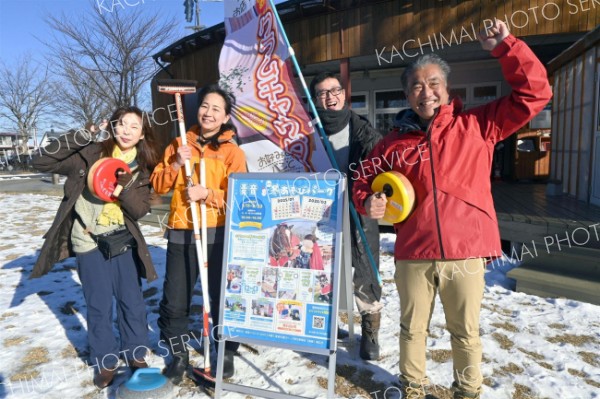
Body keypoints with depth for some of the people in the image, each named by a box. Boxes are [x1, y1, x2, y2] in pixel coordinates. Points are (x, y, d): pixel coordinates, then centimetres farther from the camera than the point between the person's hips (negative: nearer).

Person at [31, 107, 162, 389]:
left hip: (124, 243, 3)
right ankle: (106, 362, 26)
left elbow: (140, 210, -7)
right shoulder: (89, 154, -6)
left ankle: (136, 353, 30)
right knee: (99, 306, 7)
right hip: (89, 243, -2)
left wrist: (125, 187, -26)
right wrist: (79, 137, -21)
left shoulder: (142, 168, 1)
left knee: (132, 302, 10)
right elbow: (41, 162, -12)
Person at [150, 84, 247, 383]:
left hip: (218, 234, -3)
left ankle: (226, 354, 29)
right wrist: (175, 164, -9)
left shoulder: (233, 151, 0)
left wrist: (207, 194, -21)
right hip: (181, 233, 3)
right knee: (174, 300, 10)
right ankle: (178, 355, 30)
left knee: (222, 298, 8)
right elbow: (158, 185, 8)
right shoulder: (179, 144, 10)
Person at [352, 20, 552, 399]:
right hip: (413, 256, 2)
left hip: (465, 254, -1)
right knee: (413, 329, 17)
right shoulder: (395, 142, 5)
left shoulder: (477, 125, 2)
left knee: (466, 332, 16)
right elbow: (365, 178, 15)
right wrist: (367, 201, -6)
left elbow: (534, 93, -1)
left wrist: (505, 47, -8)